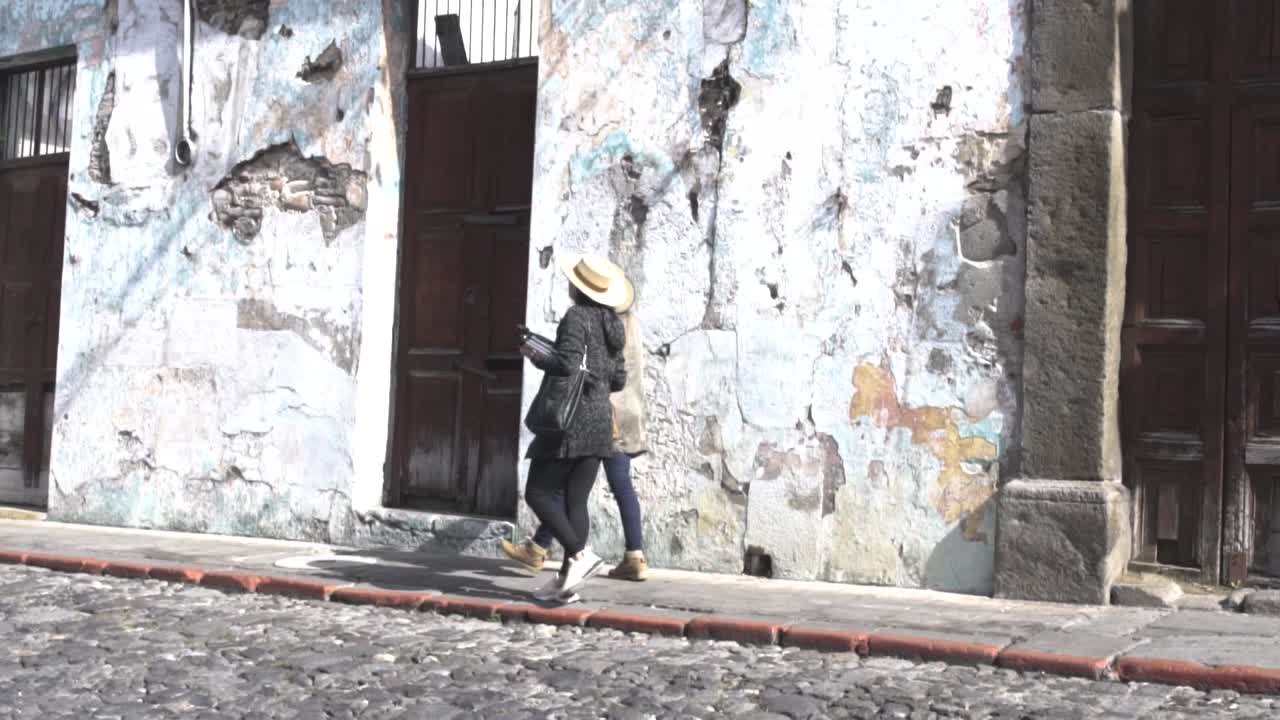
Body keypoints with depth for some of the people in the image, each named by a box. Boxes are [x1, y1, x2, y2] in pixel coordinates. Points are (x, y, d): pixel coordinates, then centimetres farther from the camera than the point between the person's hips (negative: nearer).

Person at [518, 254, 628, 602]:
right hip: (601, 420, 8)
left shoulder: (576, 317, -10)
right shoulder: (613, 325, 13)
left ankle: (580, 555, -13)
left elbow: (567, 364, -21)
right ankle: (566, 577, 5)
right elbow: (619, 379, 14)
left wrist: (534, 355, -5)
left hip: (571, 419, -8)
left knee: (538, 493, -1)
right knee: (575, 500, 7)